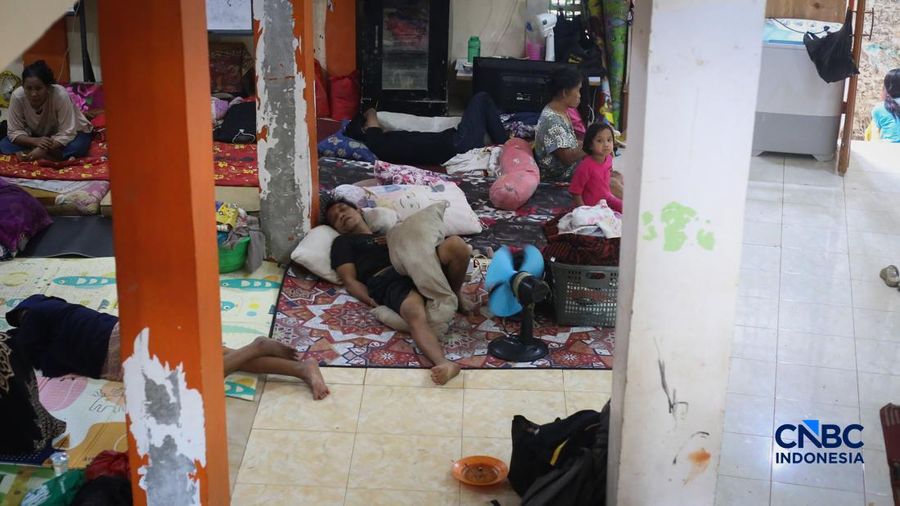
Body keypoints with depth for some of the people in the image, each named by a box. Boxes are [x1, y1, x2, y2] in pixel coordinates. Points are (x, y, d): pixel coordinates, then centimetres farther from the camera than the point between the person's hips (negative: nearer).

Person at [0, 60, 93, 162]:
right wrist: (35, 141, -36)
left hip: (70, 133, -3)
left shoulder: (60, 95, -34)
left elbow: (67, 134, -31)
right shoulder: (17, 96, -25)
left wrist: (42, 150, -40)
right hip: (37, 136, 4)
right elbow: (14, 132, -18)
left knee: (77, 147, -36)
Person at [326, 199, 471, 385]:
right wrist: (371, 300, -8)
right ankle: (443, 363, -61)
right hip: (388, 282, -4)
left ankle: (455, 295, -3)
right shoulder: (343, 242, 27)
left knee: (455, 244, -25)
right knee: (414, 312, -40)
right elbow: (350, 280, 11)